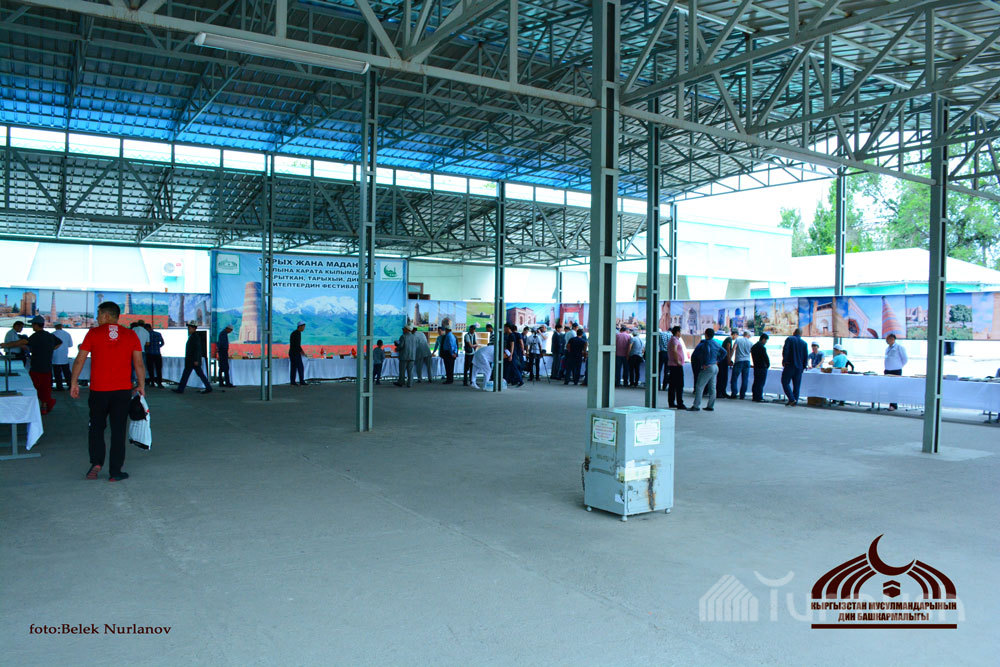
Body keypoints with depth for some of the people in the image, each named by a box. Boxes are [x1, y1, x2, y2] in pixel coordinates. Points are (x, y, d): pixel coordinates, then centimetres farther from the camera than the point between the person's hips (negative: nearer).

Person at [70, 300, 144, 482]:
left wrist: (74, 382, 8)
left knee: (97, 427, 17)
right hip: (123, 391, 1)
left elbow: (80, 360, -1)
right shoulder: (130, 335, 3)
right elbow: (139, 363, 1)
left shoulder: (93, 333, 0)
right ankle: (115, 472, 7)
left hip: (99, 390, -1)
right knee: (118, 430, 5)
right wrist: (141, 385, 9)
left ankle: (96, 462, 5)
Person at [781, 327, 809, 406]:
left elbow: (785, 350, -12)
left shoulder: (789, 339, -2)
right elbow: (806, 356, 8)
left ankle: (792, 399, -13)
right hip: (799, 367, 4)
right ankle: (794, 402, 8)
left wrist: (784, 361, -5)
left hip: (789, 365, -4)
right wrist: (803, 366, 15)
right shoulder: (804, 343, 9)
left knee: (785, 382, 0)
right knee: (796, 385, 8)